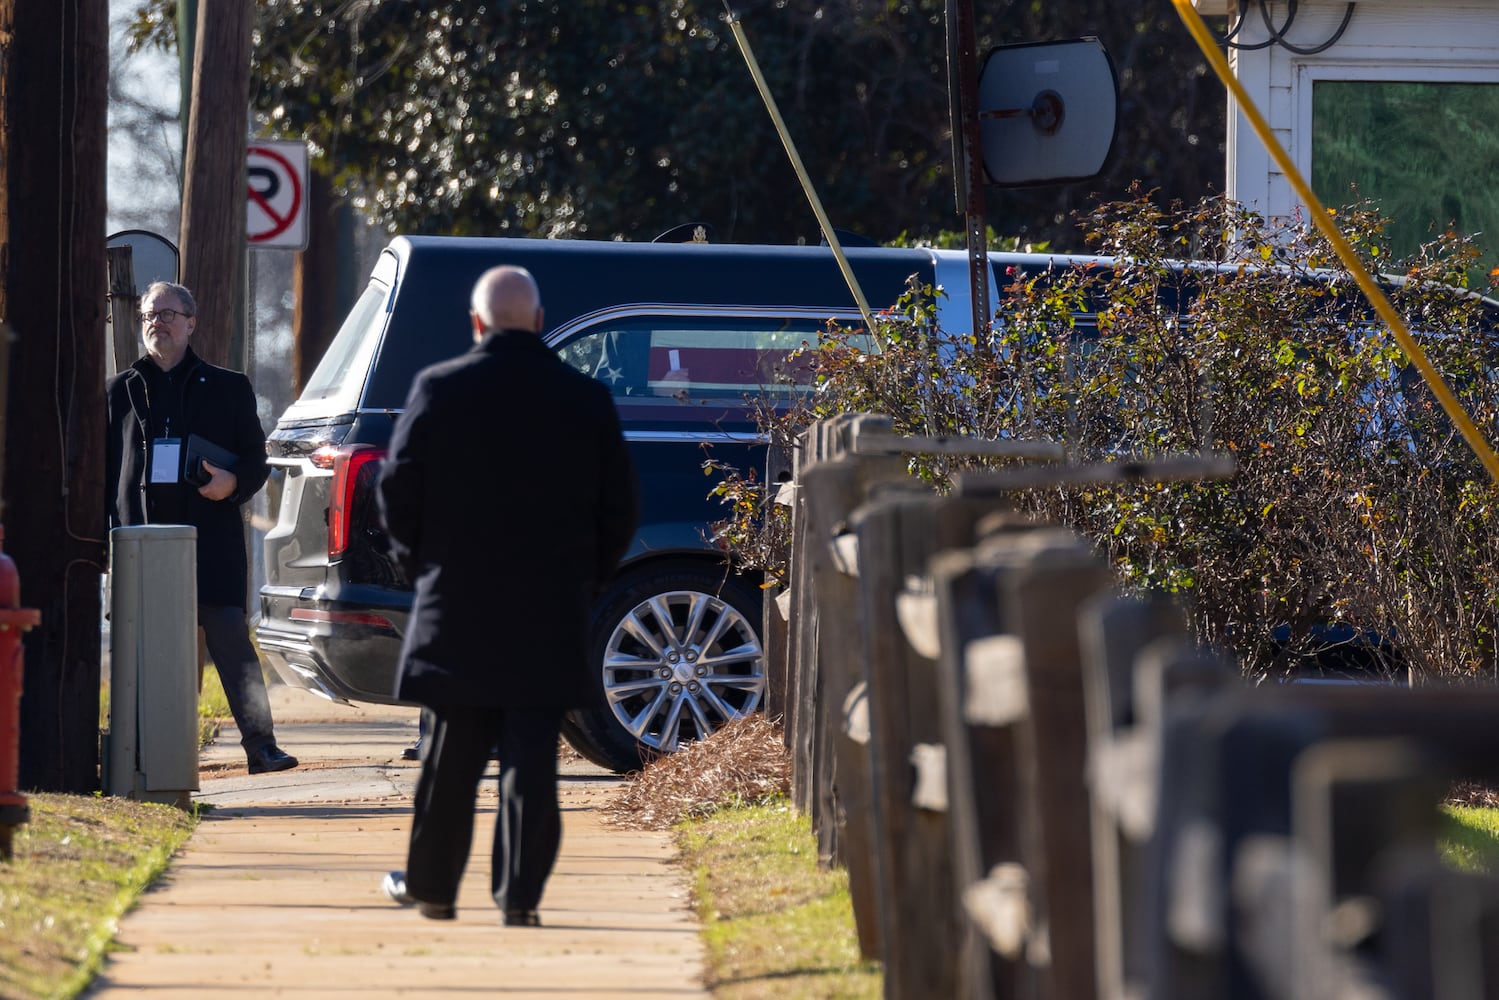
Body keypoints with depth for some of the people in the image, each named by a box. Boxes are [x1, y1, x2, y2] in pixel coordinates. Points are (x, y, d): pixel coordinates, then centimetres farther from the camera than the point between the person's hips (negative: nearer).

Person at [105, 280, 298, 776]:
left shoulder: (228, 388, 11)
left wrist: (233, 483, -11)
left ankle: (261, 744, -12)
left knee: (232, 642, -9)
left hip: (210, 535, -2)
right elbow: (103, 470, 14)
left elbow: (254, 460, 12)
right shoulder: (119, 391, 15)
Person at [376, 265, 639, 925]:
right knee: (532, 753, 1)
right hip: (552, 611, 0)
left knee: (453, 751, 10)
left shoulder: (438, 391, -4)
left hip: (456, 604, 0)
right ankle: (520, 894, -3)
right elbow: (620, 507, 5)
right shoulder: (588, 401, 0)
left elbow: (398, 492, -2)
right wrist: (585, 578, 17)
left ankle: (431, 884, 19)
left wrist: (418, 560, 14)